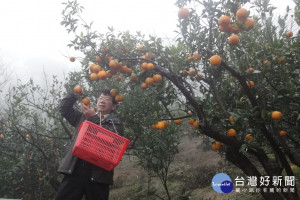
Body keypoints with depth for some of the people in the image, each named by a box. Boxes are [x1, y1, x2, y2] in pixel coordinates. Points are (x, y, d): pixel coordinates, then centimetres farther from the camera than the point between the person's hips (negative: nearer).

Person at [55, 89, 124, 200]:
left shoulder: (116, 124, 7)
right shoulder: (84, 117, 20)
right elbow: (64, 109, 18)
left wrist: (93, 118, -10)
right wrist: (74, 94, 4)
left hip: (98, 173, -3)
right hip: (75, 169, 3)